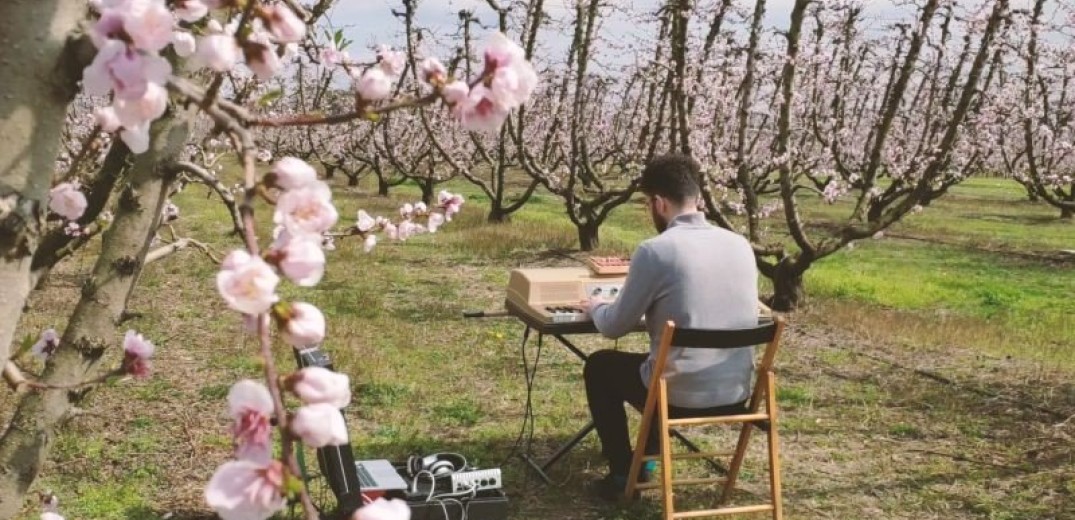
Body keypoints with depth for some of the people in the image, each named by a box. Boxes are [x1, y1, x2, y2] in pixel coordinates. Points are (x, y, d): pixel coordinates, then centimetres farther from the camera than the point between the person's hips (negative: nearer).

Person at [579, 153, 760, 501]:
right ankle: (647, 455, 49)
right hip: (736, 395, 6)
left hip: (681, 398, -6)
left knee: (599, 366, 23)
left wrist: (596, 308, 18)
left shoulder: (654, 251, -15)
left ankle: (622, 473, 24)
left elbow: (615, 328, -5)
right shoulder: (741, 245, 2)